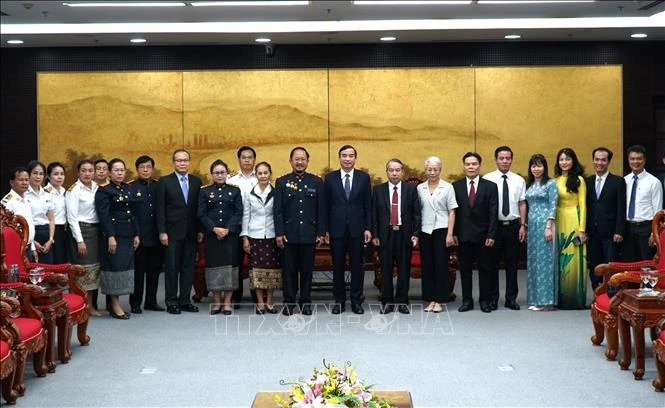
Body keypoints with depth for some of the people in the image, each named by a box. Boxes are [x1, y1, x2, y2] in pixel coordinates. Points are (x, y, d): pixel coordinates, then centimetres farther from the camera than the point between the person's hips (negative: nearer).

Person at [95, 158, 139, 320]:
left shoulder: (128, 189, 14)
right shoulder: (104, 191, -6)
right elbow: (103, 215, -13)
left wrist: (136, 234, 11)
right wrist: (110, 237, -19)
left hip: (128, 235, 7)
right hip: (113, 235, -7)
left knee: (125, 267, 7)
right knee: (115, 267, -3)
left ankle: (113, 303, 16)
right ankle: (115, 305, 3)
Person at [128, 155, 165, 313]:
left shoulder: (159, 187, 9)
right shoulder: (131, 188, 0)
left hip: (156, 237, 3)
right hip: (139, 238, -3)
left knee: (154, 270, 9)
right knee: (138, 271, 2)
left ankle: (151, 301, 20)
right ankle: (135, 303, 11)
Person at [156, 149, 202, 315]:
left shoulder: (196, 181, 8)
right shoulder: (165, 181, 0)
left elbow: (199, 207, 8)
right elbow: (160, 209, -3)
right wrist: (162, 231, -9)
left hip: (191, 232, 3)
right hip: (173, 232, -3)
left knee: (188, 267, 7)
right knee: (172, 267, 1)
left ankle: (185, 300, 15)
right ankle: (171, 301, 8)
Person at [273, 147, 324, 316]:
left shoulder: (316, 182, 6)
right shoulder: (282, 182, 4)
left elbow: (321, 210, 5)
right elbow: (277, 210, 1)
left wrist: (320, 233, 0)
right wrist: (279, 233, -5)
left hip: (309, 234, 1)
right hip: (289, 234, 0)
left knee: (307, 269, 6)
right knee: (289, 269, 4)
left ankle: (305, 301, 15)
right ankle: (289, 302, 12)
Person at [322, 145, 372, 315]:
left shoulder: (364, 177, 3)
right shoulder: (330, 178, 4)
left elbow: (368, 205, 4)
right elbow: (325, 206, 4)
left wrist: (368, 228, -2)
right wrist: (325, 229, -1)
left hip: (357, 229, 0)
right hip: (337, 229, 0)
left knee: (357, 266, 4)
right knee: (338, 267, 6)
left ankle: (356, 301, 13)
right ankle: (339, 300, 15)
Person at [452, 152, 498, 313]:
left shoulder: (490, 186, 1)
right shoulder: (456, 186, 4)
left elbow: (493, 213, -2)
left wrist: (491, 235, -9)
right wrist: (453, 233, -4)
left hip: (483, 235, -1)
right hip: (463, 235, 1)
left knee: (485, 269, 5)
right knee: (465, 269, 6)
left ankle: (485, 300, 15)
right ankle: (467, 300, 14)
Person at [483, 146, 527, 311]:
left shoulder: (519, 180, 7)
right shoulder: (487, 179, -3)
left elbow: (522, 203, 8)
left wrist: (523, 225, 1)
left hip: (513, 225, 2)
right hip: (493, 225, -2)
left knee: (512, 263, 7)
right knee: (492, 263, 3)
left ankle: (511, 298, 16)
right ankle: (492, 298, 13)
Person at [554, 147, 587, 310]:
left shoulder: (579, 180, -3)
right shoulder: (555, 180, 11)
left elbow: (583, 205, -5)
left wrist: (582, 229, -10)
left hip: (573, 222, -5)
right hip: (559, 223, 5)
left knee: (574, 260, -2)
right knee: (560, 261, 6)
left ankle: (576, 299, 5)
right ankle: (562, 299, 12)